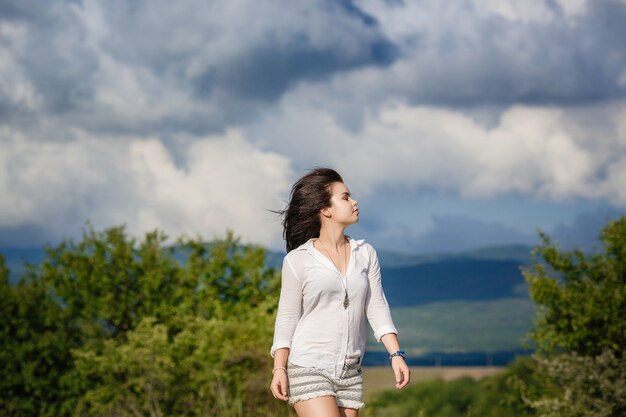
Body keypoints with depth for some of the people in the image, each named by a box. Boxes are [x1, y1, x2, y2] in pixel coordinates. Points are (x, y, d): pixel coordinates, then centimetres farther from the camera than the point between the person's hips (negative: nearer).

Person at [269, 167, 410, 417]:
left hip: (350, 374, 5)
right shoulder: (298, 260, -1)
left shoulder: (365, 254, 10)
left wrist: (396, 354, -4)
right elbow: (287, 317, 3)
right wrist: (279, 368, -4)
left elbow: (376, 307, 7)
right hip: (308, 368, -4)